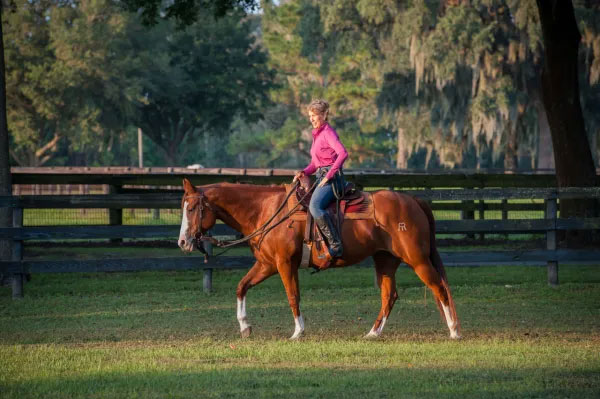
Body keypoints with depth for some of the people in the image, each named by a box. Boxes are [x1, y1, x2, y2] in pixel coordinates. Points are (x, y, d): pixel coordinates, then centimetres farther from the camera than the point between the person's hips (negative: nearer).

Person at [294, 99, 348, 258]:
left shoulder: (328, 132, -9)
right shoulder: (317, 134, 20)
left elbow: (343, 153, -25)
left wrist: (329, 175, -25)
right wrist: (304, 172, 5)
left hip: (331, 178, -11)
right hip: (321, 177, 11)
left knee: (315, 207, -31)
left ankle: (335, 245, -34)